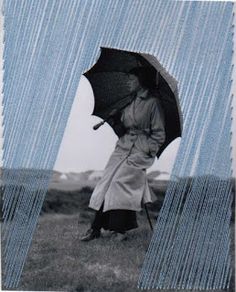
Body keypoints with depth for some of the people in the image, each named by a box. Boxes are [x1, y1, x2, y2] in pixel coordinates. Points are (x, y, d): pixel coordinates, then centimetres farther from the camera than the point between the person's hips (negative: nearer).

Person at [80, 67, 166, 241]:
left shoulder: (153, 103, -2)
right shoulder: (129, 103, 18)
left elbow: (159, 135, -2)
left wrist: (147, 151, -11)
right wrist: (118, 125, 3)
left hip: (141, 150, -6)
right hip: (123, 147, 6)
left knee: (120, 180, -22)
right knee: (108, 180, -10)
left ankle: (120, 228, -17)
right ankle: (96, 228, -13)